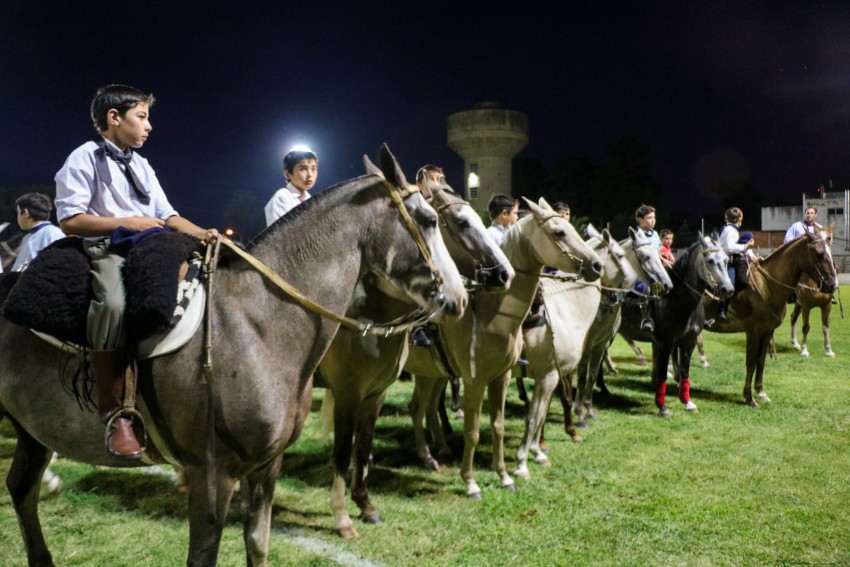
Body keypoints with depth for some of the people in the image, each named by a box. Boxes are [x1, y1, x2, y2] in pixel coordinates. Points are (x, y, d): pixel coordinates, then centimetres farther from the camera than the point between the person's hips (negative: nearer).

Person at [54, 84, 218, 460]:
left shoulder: (141, 166, 21)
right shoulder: (85, 158, 0)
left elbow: (167, 216, 16)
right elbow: (70, 220, -8)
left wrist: (202, 233, -2)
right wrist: (128, 223, -11)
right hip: (106, 250, -7)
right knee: (113, 304, -37)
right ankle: (115, 416, -29)